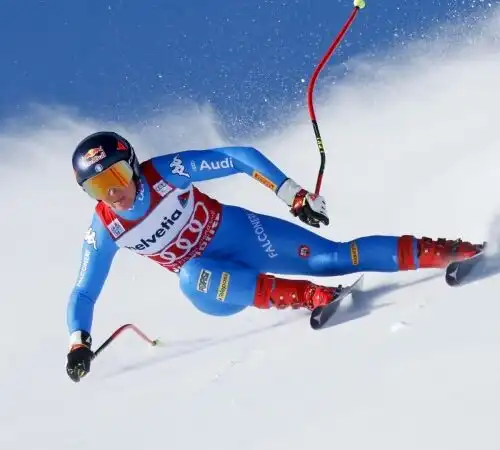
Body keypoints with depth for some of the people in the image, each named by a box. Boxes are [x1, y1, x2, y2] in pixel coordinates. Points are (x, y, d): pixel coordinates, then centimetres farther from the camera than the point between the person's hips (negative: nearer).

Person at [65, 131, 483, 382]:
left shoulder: (165, 171, -21)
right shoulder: (104, 231, -13)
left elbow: (240, 158, -17)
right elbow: (84, 293, -2)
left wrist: (293, 193, -24)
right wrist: (79, 344, -17)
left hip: (240, 232, -2)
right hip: (215, 279, 2)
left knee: (330, 257, -16)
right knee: (193, 279, -34)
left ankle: (443, 252, -8)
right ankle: (314, 297, -35)